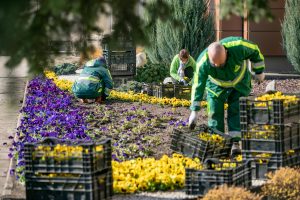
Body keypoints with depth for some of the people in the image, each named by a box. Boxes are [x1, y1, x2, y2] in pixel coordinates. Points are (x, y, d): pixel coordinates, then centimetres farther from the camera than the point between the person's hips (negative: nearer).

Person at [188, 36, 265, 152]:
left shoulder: (238, 46, -38)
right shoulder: (202, 63, -36)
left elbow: (254, 51, -16)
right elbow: (198, 86, -29)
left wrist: (259, 71, -6)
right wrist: (194, 111, -29)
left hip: (239, 83, 0)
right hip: (216, 86, 0)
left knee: (236, 111, -5)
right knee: (215, 113, -5)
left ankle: (235, 143, -2)